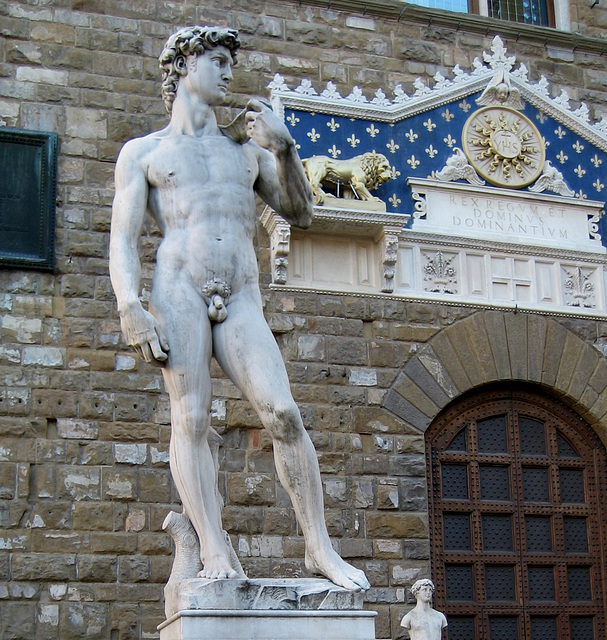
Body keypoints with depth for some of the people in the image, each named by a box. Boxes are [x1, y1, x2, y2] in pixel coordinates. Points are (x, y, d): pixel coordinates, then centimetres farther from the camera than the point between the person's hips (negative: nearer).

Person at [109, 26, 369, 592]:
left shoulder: (246, 146, 25)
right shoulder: (143, 152, 16)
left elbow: (299, 214, 19)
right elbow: (122, 241, 7)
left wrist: (283, 150, 3)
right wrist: (130, 308, -10)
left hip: (241, 301, 2)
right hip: (179, 290, -2)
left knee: (284, 414, -13)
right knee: (190, 418, -13)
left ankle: (319, 547, -8)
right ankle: (214, 551, -15)